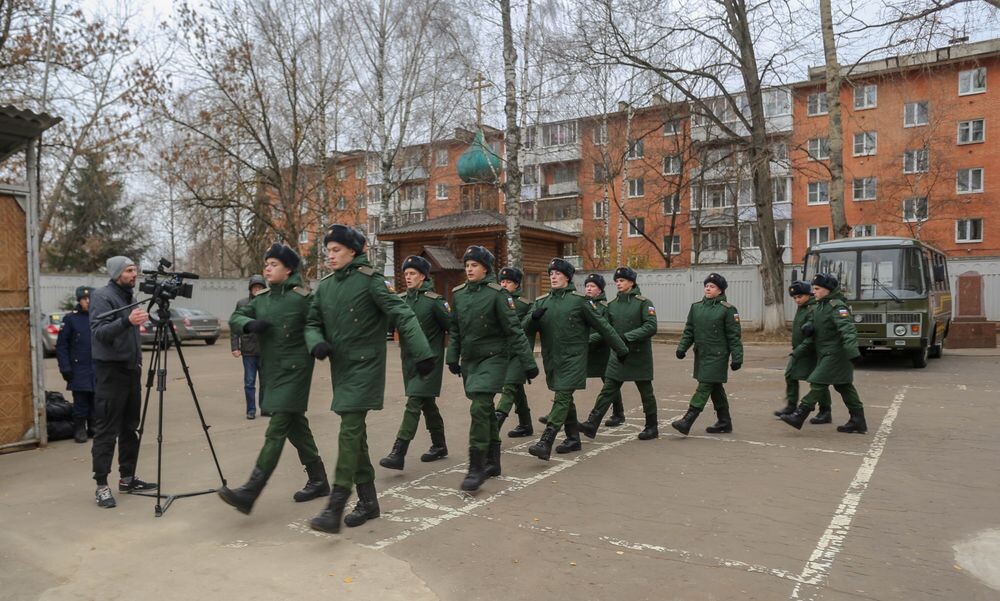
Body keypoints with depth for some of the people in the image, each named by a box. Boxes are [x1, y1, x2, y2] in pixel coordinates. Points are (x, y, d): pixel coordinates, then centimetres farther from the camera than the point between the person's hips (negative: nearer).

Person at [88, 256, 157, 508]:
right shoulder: (102, 296, -9)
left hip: (130, 370, 8)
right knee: (106, 432, -5)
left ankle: (127, 478, 19)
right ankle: (101, 486, 0)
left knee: (130, 428, 11)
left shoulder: (128, 297, 15)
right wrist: (127, 321, -38)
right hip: (110, 372, -8)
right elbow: (99, 332, -22)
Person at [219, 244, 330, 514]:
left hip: (294, 371, -8)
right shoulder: (261, 298, 11)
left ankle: (249, 493, -12)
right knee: (296, 427, 14)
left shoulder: (302, 298, -10)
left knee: (275, 432, -9)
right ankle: (318, 480, 26)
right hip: (270, 372, 8)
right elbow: (235, 318, 6)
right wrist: (250, 324, -13)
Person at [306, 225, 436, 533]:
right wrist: (316, 343, -10)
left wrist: (421, 353, -24)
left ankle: (335, 508, -9)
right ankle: (368, 501, 23)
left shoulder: (369, 280, -10)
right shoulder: (325, 286, 9)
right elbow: (312, 323, 14)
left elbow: (402, 315, -15)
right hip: (340, 368, 7)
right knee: (355, 432, 12)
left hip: (365, 366, -7)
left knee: (350, 431, -12)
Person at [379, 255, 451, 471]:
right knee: (427, 402, 16)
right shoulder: (401, 299, 8)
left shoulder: (434, 300, -10)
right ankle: (439, 445, 30)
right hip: (408, 358, 7)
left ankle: (398, 453, -13)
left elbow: (450, 326, -6)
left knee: (414, 402, -12)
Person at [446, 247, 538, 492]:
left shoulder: (497, 294, -11)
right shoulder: (458, 294, 6)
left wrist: (528, 362, -12)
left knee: (480, 408, -15)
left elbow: (514, 331, -12)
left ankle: (477, 467, -8)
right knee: (486, 409, 14)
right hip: (469, 360, 6)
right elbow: (454, 329, 15)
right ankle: (492, 462, 26)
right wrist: (452, 357, 11)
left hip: (493, 358, -6)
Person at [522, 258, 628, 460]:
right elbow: (526, 328, 3)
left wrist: (621, 349, 3)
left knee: (562, 397, -13)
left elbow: (602, 326, -1)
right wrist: (533, 317, -20)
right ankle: (573, 439, 29)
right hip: (551, 359, 6)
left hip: (573, 358, -6)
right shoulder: (541, 301, 8)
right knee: (566, 399, 16)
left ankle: (545, 443, -17)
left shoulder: (580, 300, -6)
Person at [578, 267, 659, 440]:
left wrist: (627, 336, -27)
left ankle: (652, 427, 23)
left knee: (646, 392, 9)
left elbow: (651, 327, -19)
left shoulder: (644, 303, -8)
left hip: (639, 355, -4)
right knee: (608, 390, -1)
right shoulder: (612, 305, 7)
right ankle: (592, 424, -5)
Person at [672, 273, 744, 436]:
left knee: (704, 387, -10)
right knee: (716, 389, 15)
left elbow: (734, 336, -8)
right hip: (701, 355, 7)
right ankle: (724, 422, 26)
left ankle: (687, 421, -13)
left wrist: (737, 358, -10)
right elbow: (689, 330, 12)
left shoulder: (727, 309, -7)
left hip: (717, 356, -7)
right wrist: (682, 347, 0)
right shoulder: (696, 307, 9)